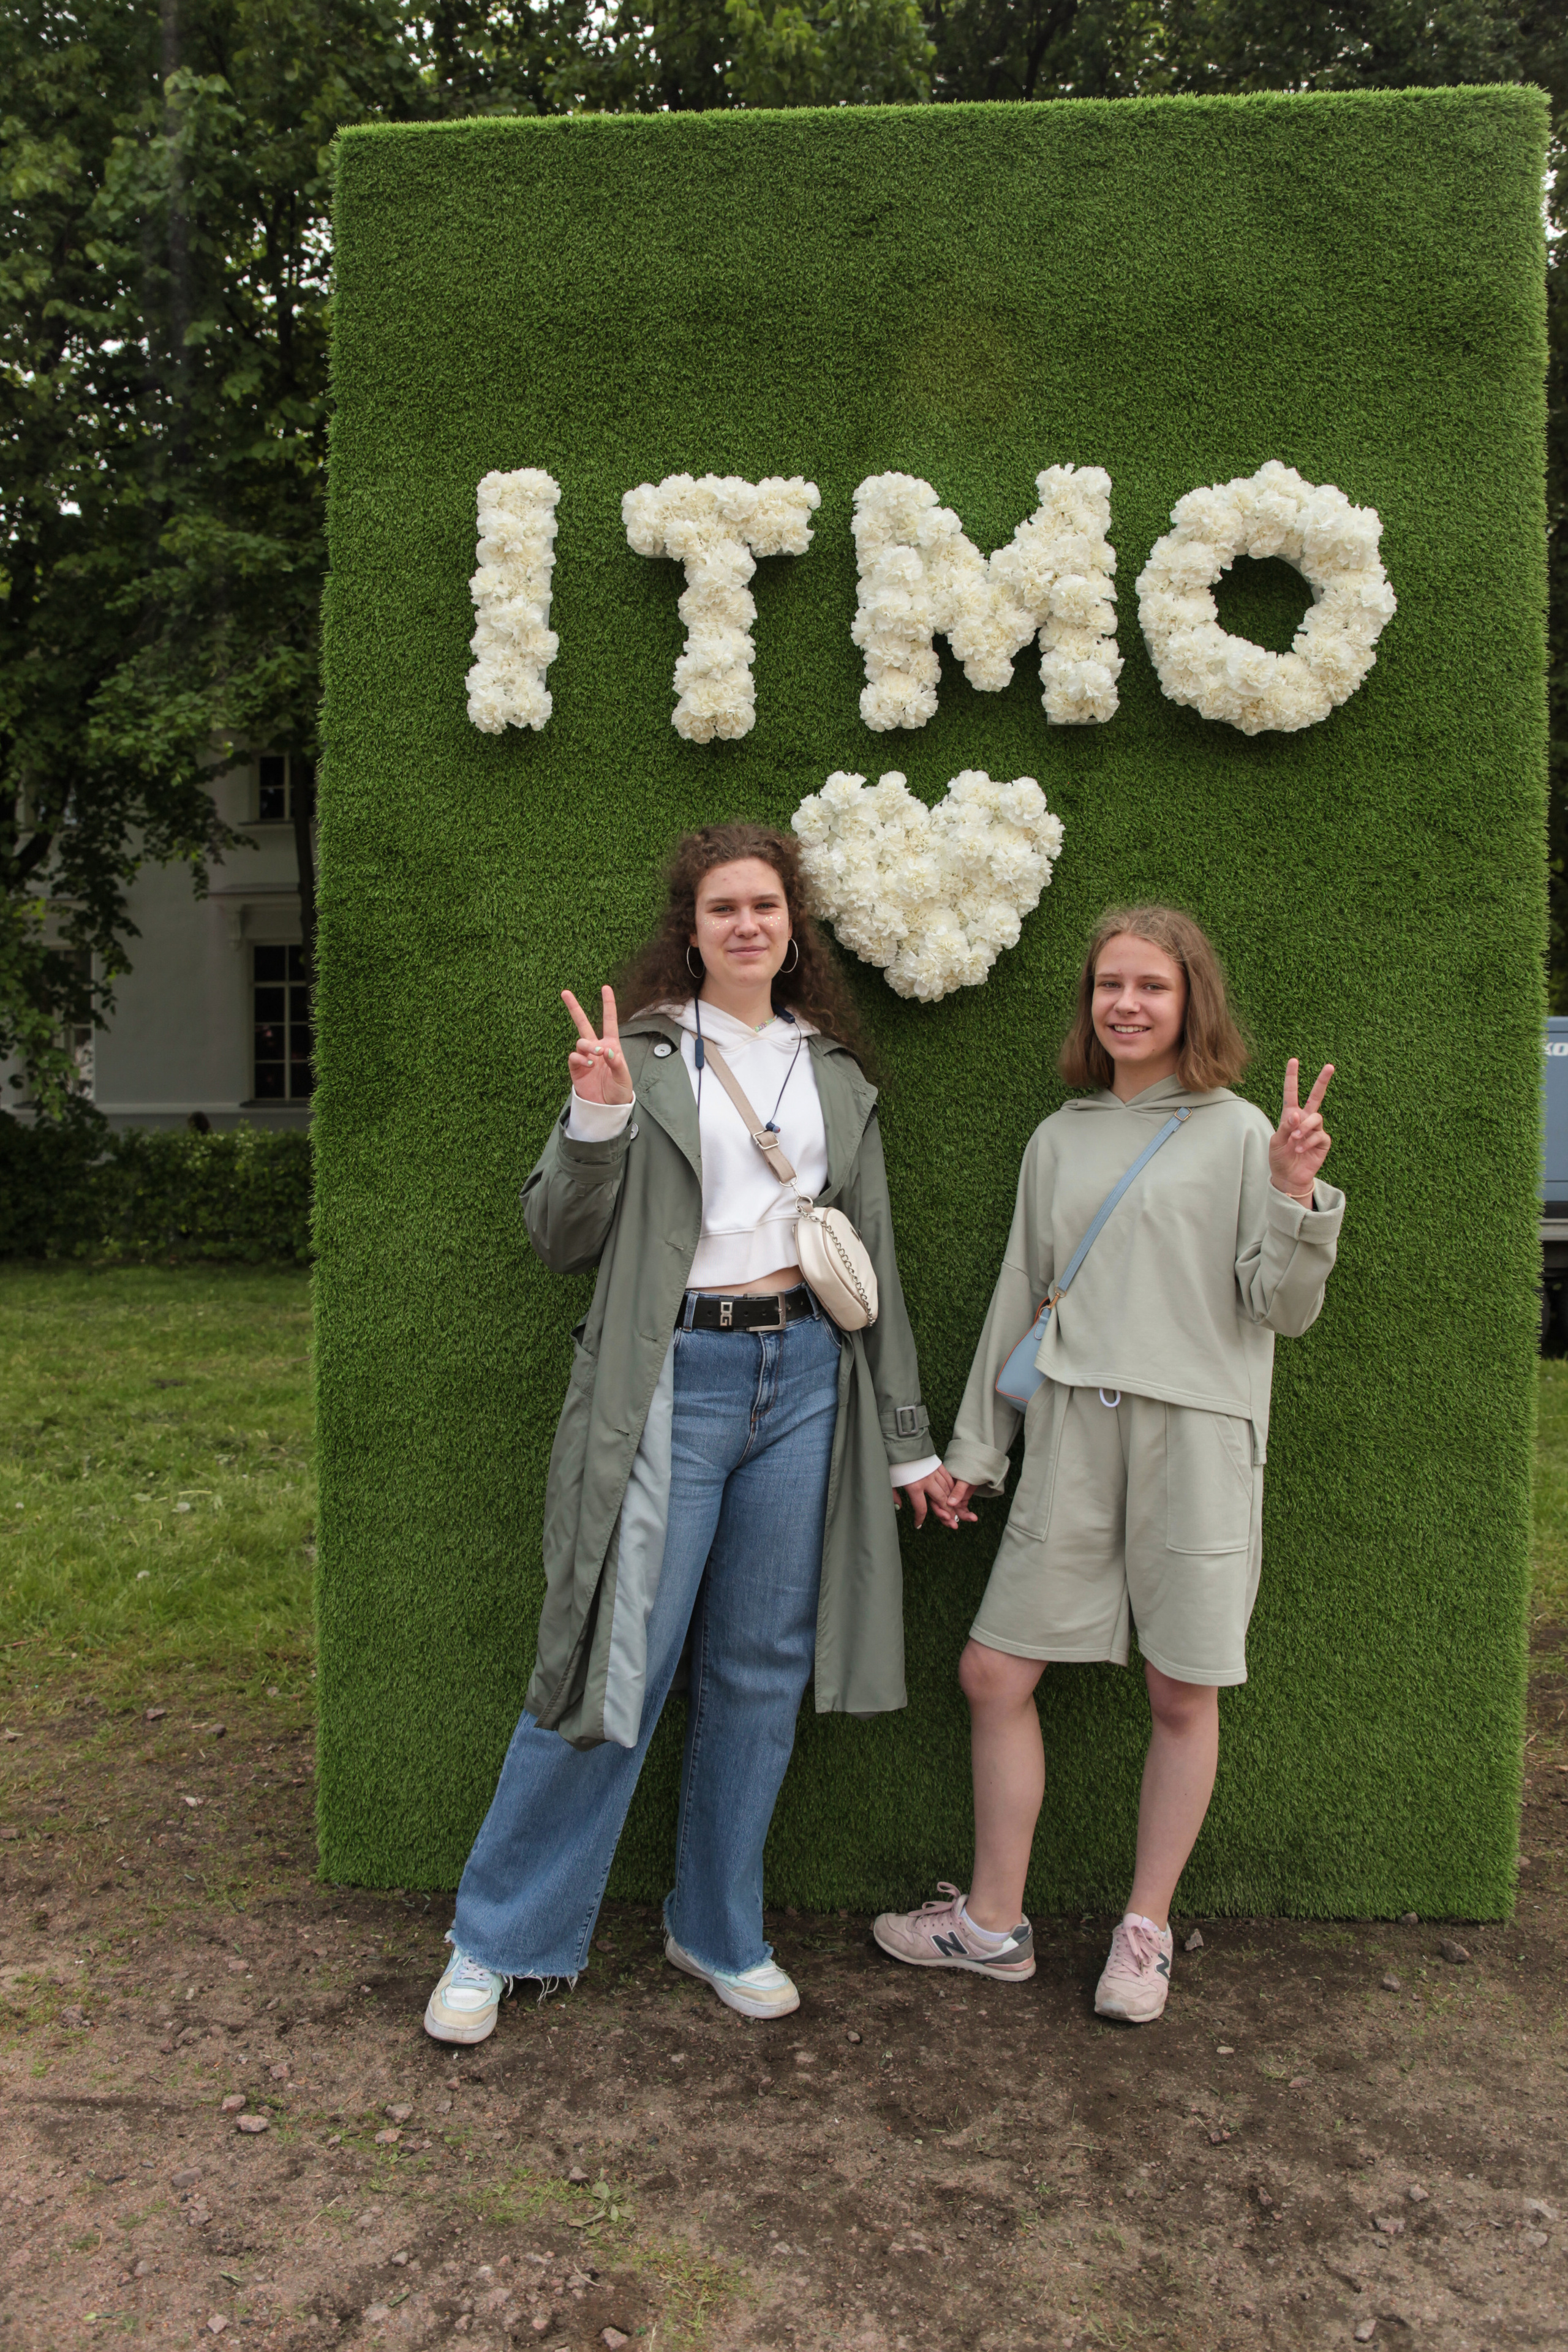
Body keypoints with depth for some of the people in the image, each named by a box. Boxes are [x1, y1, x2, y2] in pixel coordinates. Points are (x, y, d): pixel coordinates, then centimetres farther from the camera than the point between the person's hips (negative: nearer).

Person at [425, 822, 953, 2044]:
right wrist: (598, 1118, -18)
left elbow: (875, 1256, 16)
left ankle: (719, 1931, 28)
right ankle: (496, 1941, 15)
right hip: (673, 1381, -4)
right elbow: (559, 1237, 0)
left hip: (803, 1378, 4)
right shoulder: (639, 1052, 2)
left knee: (761, 1669, 10)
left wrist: (909, 1438, 15)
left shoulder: (837, 1074, 14)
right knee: (622, 1663, -3)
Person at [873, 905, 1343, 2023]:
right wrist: (975, 1448, 17)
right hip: (1072, 1434, 4)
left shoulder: (1237, 1132, 2)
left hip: (1197, 1433, -3)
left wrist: (1297, 1195, -16)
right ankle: (995, 1921, 22)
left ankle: (1147, 1930, 24)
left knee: (1184, 1695, 5)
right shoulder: (1059, 1140, 13)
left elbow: (1284, 1309, 0)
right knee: (994, 1673, 4)